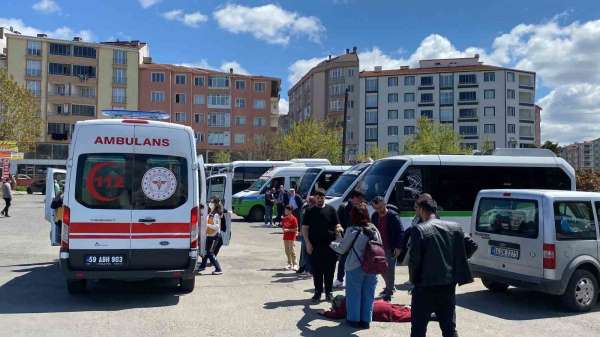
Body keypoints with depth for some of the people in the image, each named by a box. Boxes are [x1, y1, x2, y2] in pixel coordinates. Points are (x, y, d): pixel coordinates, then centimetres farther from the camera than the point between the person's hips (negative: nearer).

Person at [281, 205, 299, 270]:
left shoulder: (293, 219, -11)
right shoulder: (284, 219, 9)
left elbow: (296, 229, -11)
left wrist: (288, 230, -17)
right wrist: (284, 230, -3)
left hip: (292, 237, -7)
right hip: (285, 237, 7)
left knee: (292, 251, -6)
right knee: (287, 251, 10)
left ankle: (295, 264, 1)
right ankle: (289, 264, 20)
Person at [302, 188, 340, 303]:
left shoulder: (331, 210, 6)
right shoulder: (310, 211, 5)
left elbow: (337, 225, 6)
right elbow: (304, 228, 5)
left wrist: (338, 229, -17)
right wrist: (307, 243, -5)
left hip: (329, 245, 0)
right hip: (314, 246, 0)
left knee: (329, 270, 5)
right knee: (316, 271, 5)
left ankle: (329, 292, 18)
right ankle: (318, 292, 17)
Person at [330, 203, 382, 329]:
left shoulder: (352, 230, -13)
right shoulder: (374, 229, 1)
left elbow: (342, 249, -4)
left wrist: (332, 244, 13)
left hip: (355, 267, -4)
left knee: (354, 294, 10)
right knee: (368, 294, 13)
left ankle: (354, 319, 20)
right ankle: (366, 320, 22)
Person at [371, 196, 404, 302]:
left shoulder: (393, 216, -12)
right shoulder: (374, 216, 6)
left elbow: (401, 232, -13)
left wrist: (398, 247, -18)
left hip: (391, 249, -6)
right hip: (379, 248, 7)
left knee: (390, 270, -1)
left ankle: (389, 292, 8)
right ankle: (388, 288, 33)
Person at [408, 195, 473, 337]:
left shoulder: (419, 230, -14)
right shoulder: (455, 227, 2)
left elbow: (414, 259, -14)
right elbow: (461, 257, 5)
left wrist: (413, 279, 1)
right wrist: (458, 278, 13)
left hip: (425, 287, -5)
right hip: (448, 286, 5)